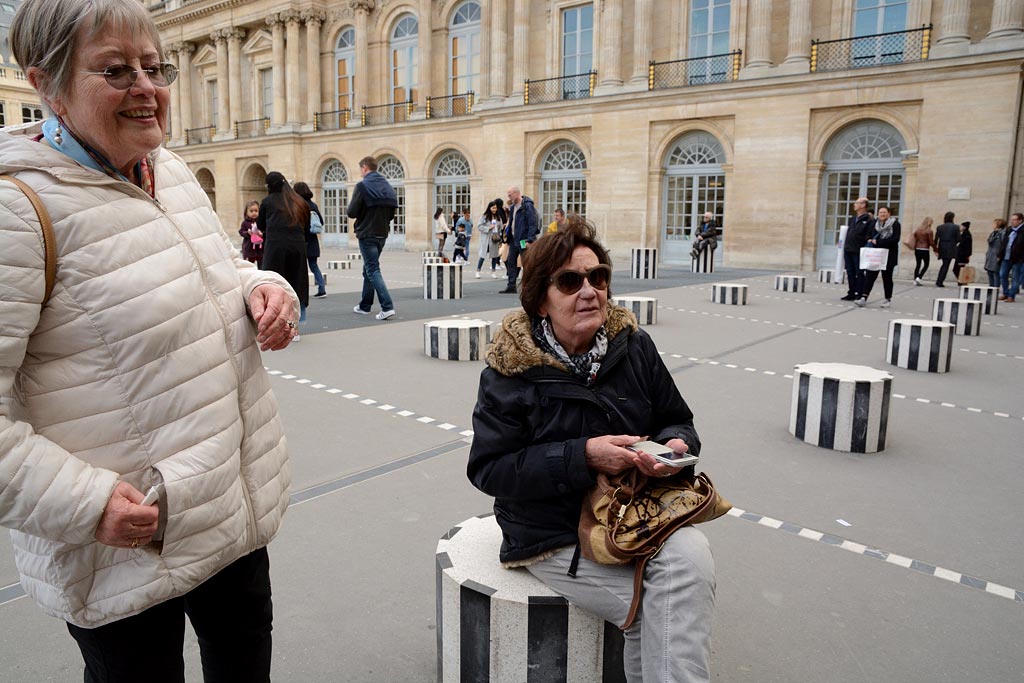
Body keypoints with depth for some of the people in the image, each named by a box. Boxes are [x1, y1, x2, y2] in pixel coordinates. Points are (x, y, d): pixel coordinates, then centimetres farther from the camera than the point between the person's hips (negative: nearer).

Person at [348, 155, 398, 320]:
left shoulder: (362, 186, -12)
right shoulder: (388, 187, 9)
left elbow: (352, 212, -14)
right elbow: (391, 214, 11)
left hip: (366, 234, -7)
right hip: (382, 234, 7)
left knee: (373, 270, -6)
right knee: (369, 268, 18)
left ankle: (387, 307, -17)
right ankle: (365, 305, 27)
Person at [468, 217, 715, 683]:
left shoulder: (634, 346, 0)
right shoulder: (511, 369, -11)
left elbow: (677, 421, 11)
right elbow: (489, 469, -14)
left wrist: (676, 446, -15)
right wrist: (584, 456, -24)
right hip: (555, 536, -3)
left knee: (691, 556, -26)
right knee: (657, 609, -21)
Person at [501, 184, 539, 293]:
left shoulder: (527, 206, -14)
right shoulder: (513, 207, 13)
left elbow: (533, 224, -18)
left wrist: (529, 240, -21)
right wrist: (508, 236, 12)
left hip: (523, 240, -9)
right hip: (514, 239, 9)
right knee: (510, 262, 9)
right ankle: (511, 286, 14)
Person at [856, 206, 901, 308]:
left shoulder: (895, 224, -3)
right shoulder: (876, 223, 11)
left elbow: (895, 239, -14)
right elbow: (870, 235, 22)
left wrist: (878, 242, -17)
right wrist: (870, 240, -1)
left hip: (889, 255, -3)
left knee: (887, 277, 6)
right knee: (870, 275, -6)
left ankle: (888, 299, 19)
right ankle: (864, 298, -12)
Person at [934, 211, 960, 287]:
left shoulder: (939, 227, 2)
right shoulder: (956, 227, -5)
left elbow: (936, 239, -1)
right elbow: (958, 239, -6)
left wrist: (935, 249, 1)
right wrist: (953, 242, 15)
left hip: (942, 249, 4)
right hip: (950, 249, -4)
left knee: (944, 264, 20)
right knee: (946, 265, 3)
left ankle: (939, 281, 16)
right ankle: (940, 282, -1)